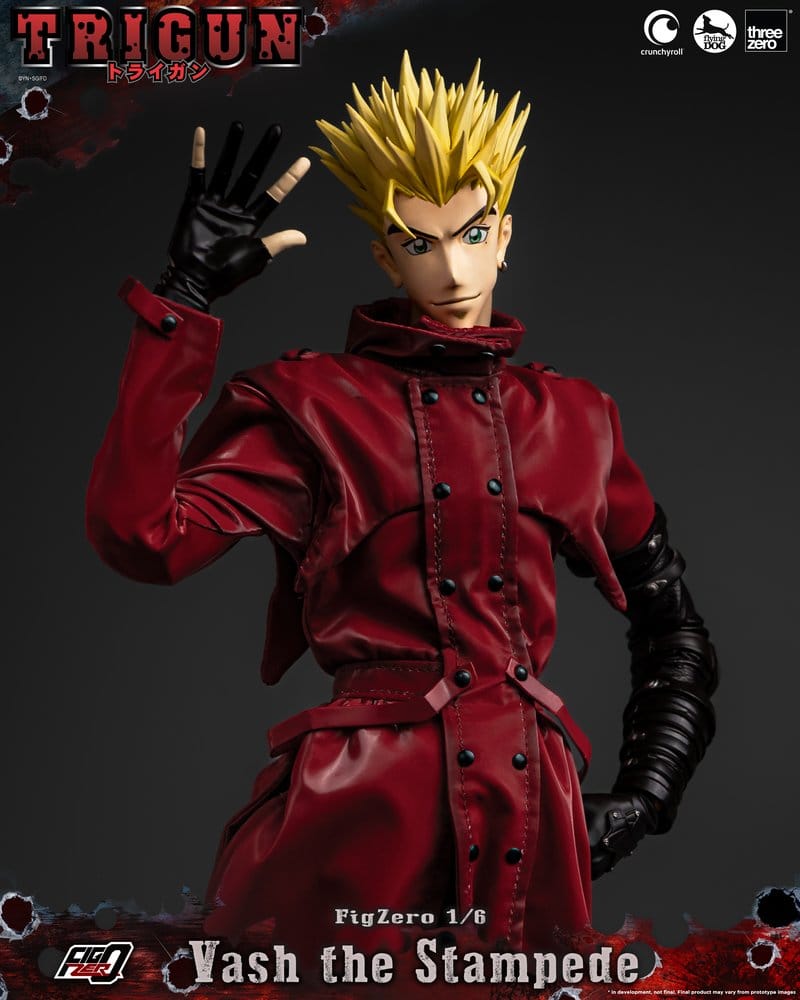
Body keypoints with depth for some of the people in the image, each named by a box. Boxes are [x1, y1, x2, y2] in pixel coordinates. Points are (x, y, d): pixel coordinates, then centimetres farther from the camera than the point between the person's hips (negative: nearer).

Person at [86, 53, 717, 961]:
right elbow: (142, 534, -15)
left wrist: (649, 792, 7)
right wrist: (185, 299, -13)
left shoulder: (570, 418, 8)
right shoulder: (313, 404, 1)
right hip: (354, 811, -2)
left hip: (528, 816, 3)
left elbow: (673, 623, 18)